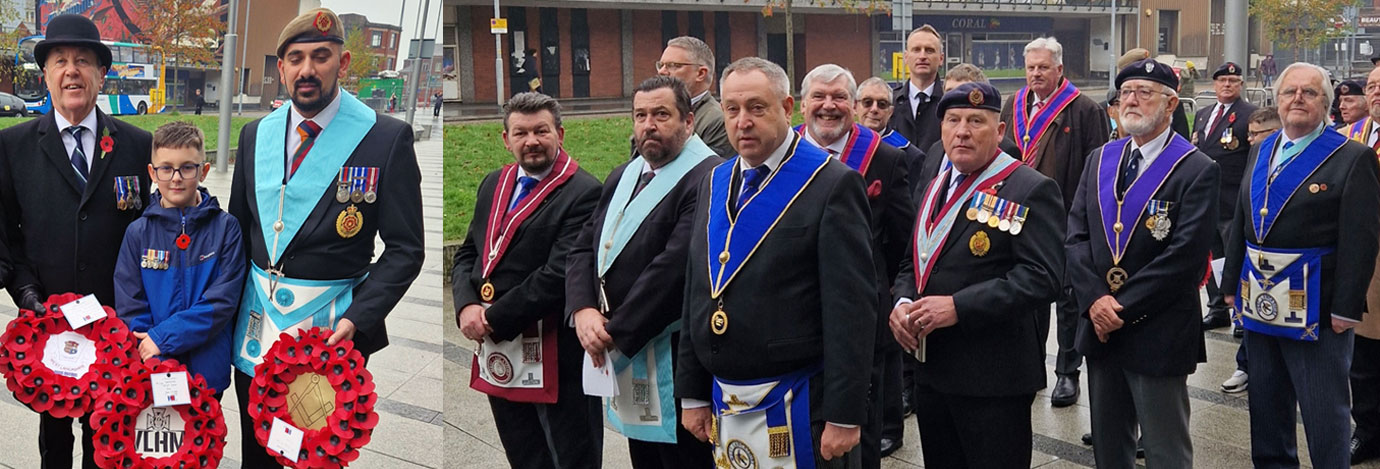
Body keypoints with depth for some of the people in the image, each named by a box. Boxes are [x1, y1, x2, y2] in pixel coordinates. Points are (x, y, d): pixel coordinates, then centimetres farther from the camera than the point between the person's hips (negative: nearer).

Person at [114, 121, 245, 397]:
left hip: (208, 373, -1)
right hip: (150, 373, 1)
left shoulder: (225, 227, -4)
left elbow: (223, 301, -11)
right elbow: (129, 308, -2)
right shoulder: (138, 233, 0)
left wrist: (164, 336, -17)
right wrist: (157, 364, -14)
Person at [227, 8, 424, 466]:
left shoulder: (387, 137, -9)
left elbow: (404, 248, -9)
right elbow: (239, 227, 14)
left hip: (333, 327, -4)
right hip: (256, 323, 4)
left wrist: (358, 319, -20)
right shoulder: (256, 135, 6)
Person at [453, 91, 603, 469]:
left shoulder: (583, 193, -12)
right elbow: (467, 254, 16)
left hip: (554, 356, -7)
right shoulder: (494, 184, 13)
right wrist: (467, 306, -4)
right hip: (499, 356, 7)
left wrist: (494, 318, -15)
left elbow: (562, 273, -20)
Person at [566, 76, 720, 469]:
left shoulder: (707, 178, -16)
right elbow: (583, 248, 11)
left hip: (674, 361, -8)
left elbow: (675, 267, -23)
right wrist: (584, 311, -8)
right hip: (623, 355, 8)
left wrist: (616, 333, -18)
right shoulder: (623, 177, 14)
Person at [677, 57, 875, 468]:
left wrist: (844, 414, -16)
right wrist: (693, 392, 12)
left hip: (798, 405, -6)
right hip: (723, 404, 6)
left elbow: (852, 306, -13)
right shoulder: (715, 184, 10)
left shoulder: (832, 184, -10)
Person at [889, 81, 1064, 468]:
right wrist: (902, 302, -2)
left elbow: (1041, 275, -20)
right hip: (931, 370, 7)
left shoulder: (1030, 191, -10)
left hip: (994, 376, -7)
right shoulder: (934, 186, 15)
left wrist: (959, 307, -24)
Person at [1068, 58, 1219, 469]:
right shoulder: (1099, 160, 9)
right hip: (1099, 328, 6)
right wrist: (1095, 299, -11)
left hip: (1158, 337, -6)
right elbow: (1076, 236, 4)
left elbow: (1184, 256, -17)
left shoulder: (1196, 170, -9)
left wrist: (1124, 309, -17)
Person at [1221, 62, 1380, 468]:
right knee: (1265, 405, 17)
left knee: (1324, 412, 1)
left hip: (1316, 308, -6)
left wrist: (1346, 307, -16)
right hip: (1260, 300, 6)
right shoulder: (1261, 152, 11)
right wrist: (1232, 283, 12)